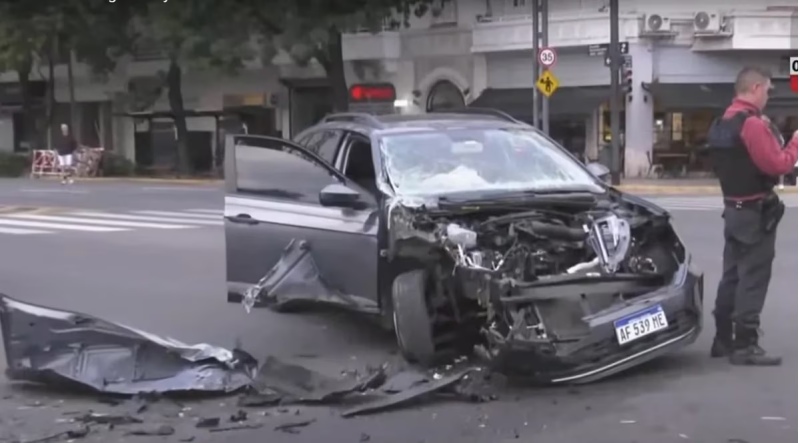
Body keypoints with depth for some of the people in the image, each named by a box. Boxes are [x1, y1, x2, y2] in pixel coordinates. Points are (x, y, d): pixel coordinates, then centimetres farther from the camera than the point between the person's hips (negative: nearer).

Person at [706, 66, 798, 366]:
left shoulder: (721, 124, 12)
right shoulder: (752, 124, -18)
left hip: (733, 209, 9)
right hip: (756, 212, -9)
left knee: (732, 275, 14)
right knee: (752, 279, -6)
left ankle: (723, 339, 19)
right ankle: (745, 346, -4)